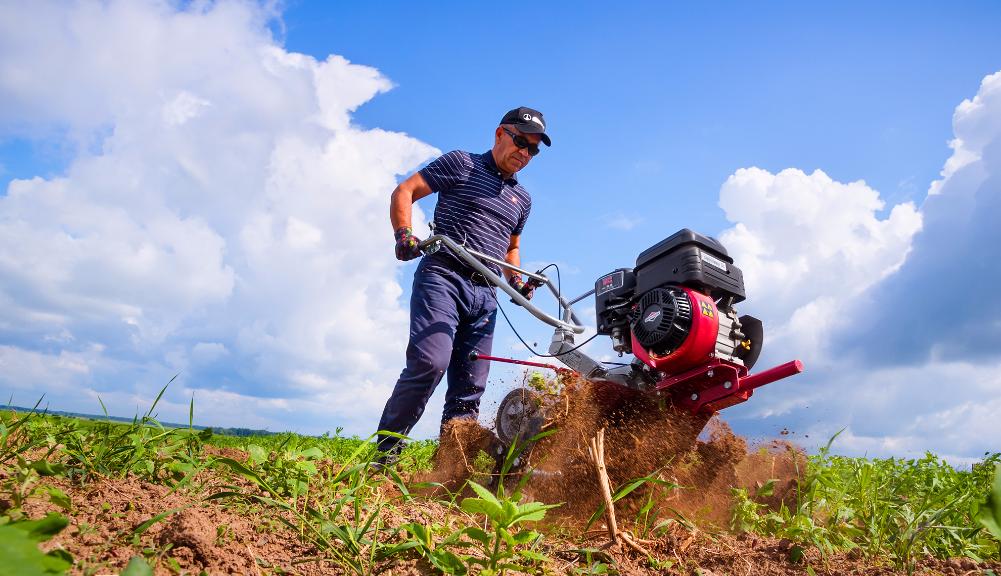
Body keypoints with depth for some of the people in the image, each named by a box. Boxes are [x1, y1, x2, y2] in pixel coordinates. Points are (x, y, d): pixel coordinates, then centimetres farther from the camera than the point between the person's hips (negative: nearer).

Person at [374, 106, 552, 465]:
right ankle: (385, 452, -12)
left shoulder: (522, 199, 23)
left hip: (485, 294, 6)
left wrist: (516, 281, 14)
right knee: (431, 361, -24)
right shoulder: (461, 163, 7)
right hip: (443, 276, -6)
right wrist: (404, 235, -16)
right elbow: (404, 191, 2)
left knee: (470, 388, 2)